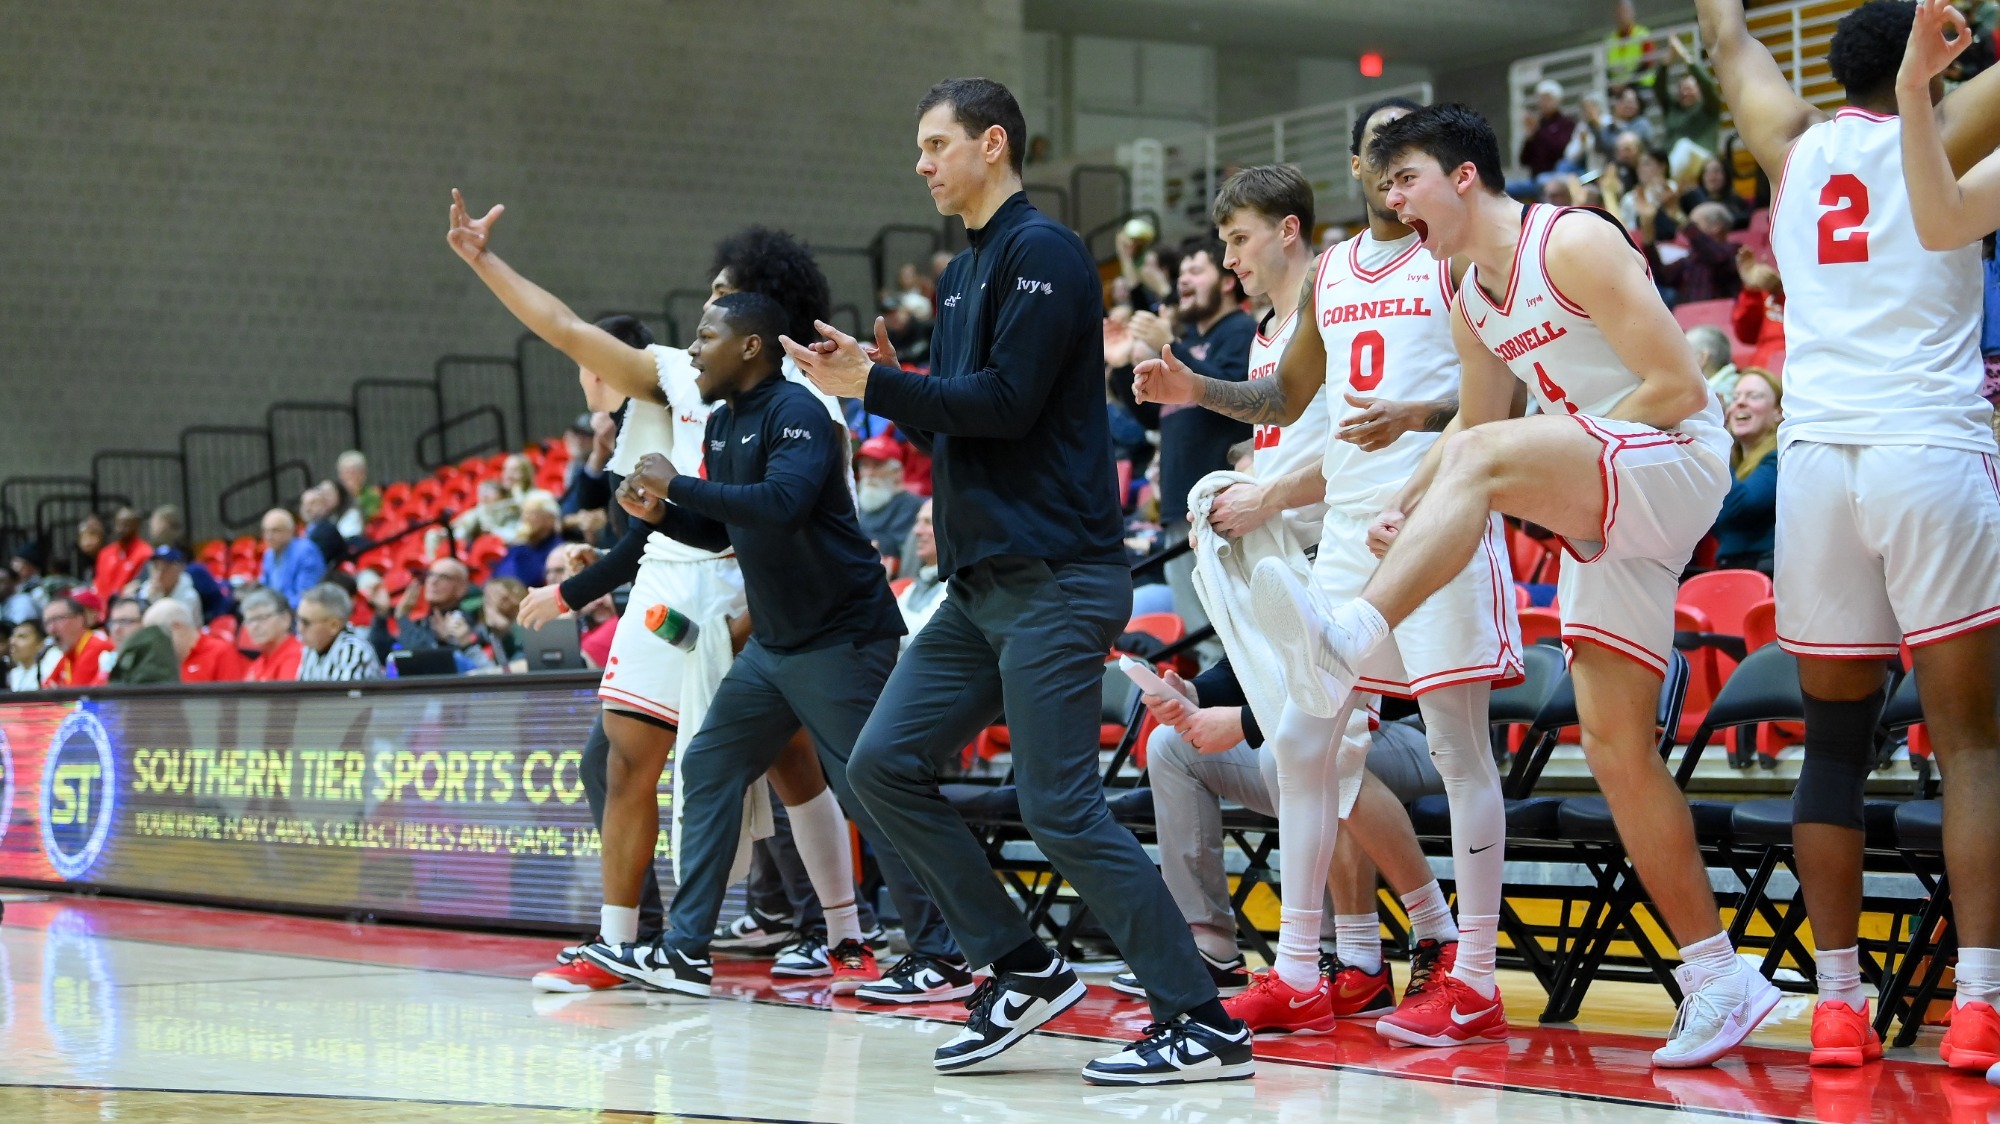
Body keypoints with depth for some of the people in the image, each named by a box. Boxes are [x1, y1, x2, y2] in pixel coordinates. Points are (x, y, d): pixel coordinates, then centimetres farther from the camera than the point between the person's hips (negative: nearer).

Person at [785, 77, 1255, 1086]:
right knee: (883, 764, 6)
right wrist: (872, 377, 5)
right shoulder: (960, 275, 19)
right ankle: (1024, 971, 12)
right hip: (982, 585, 10)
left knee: (1061, 808, -12)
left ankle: (1203, 1023, -6)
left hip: (1055, 579, -10)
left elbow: (1006, 401, -18)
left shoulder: (1042, 253, -9)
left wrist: (877, 385, -11)